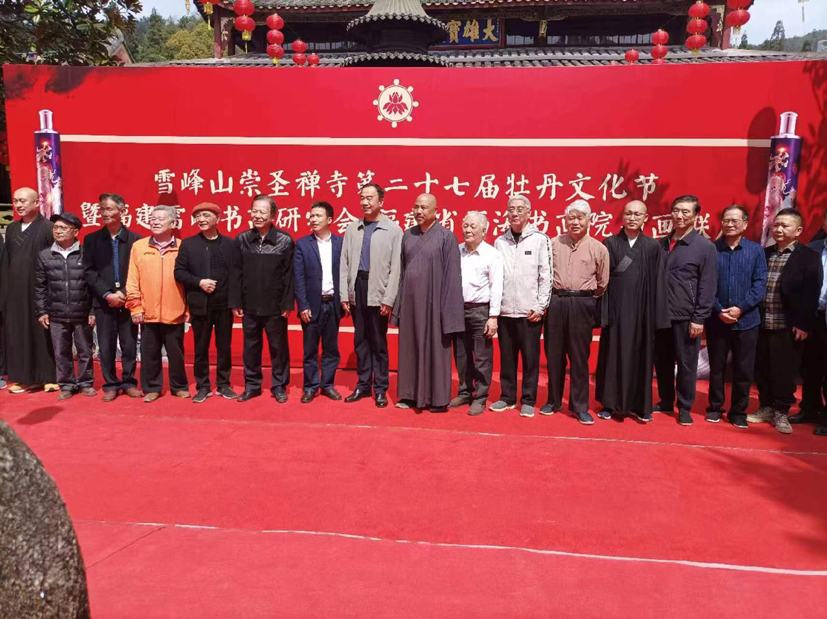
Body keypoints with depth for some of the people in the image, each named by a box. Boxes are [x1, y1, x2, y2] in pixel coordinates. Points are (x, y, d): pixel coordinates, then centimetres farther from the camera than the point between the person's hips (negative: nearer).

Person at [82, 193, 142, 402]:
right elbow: (89, 271, 0)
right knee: (106, 347, 4)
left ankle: (129, 382, 18)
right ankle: (111, 384, 15)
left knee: (130, 345, 5)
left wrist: (124, 293, -11)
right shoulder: (91, 239, 6)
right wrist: (107, 294, -11)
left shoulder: (135, 239, 2)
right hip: (103, 301, 1)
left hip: (128, 300, -1)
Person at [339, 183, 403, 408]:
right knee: (360, 340, 12)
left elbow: (396, 268, -8)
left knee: (378, 342, 5)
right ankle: (363, 385, 23)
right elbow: (344, 263, 6)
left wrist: (388, 299, -12)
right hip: (356, 289, 4)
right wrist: (344, 294, 1)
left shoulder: (393, 229, -4)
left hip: (378, 292, -4)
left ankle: (380, 389, 16)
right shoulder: (352, 228, 7)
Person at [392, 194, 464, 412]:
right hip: (410, 300, 5)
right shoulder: (408, 235, 9)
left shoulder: (446, 236, -5)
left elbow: (452, 274, -8)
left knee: (435, 348, 1)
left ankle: (438, 397, 10)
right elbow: (401, 270, 11)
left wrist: (447, 310, -12)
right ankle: (411, 394, 19)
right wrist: (399, 303, 6)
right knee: (410, 348, 9)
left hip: (433, 301, -5)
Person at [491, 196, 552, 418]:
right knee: (507, 357, 10)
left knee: (530, 358, 3)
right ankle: (507, 397, 22)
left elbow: (546, 276, -3)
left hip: (530, 312, -3)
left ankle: (528, 401, 13)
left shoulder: (540, 240, -1)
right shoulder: (500, 242, 8)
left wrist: (540, 307, -7)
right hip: (505, 310, 3)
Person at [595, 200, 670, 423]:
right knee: (613, 356, 4)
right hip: (616, 310, -1)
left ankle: (640, 405, 17)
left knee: (641, 357, 7)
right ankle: (609, 403, 14)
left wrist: (658, 316, -1)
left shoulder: (653, 247, 5)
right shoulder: (610, 244, 2)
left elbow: (658, 283, 4)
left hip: (642, 311, 1)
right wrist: (603, 313, -8)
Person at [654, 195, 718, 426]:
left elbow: (708, 286, -6)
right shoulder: (661, 244, 8)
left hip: (686, 317, -4)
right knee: (662, 362, 12)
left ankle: (685, 408, 19)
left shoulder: (705, 247, -3)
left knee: (686, 364, 5)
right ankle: (665, 402, 27)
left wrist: (699, 318, -11)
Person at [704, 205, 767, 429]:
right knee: (716, 366, 10)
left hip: (746, 320, 1)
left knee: (744, 369, 7)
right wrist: (718, 310, -12)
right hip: (716, 320, 0)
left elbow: (760, 284, -3)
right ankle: (715, 407, 24)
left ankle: (739, 411, 20)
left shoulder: (756, 250, 2)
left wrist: (740, 308, -13)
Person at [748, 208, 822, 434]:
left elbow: (811, 294, -8)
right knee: (762, 369, 11)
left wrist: (804, 324, -13)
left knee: (785, 371, 4)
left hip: (788, 326, -4)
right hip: (761, 324, 4)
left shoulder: (809, 256, -3)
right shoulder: (763, 254, 10)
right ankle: (766, 407, 26)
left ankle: (781, 412, 17)